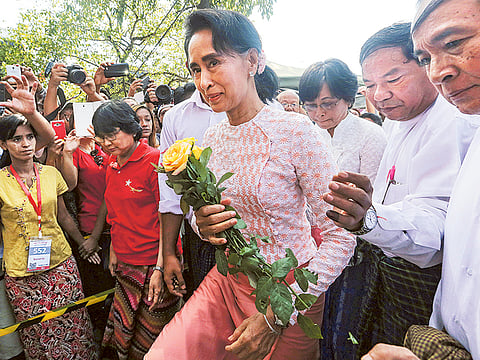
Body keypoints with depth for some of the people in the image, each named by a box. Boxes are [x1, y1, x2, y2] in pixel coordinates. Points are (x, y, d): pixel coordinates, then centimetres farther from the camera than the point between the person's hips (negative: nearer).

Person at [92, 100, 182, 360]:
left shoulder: (154, 159, -14)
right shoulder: (112, 166, 10)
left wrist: (160, 268, -19)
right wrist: (114, 252, 17)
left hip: (155, 263, -7)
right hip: (126, 265, 7)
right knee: (123, 332, 16)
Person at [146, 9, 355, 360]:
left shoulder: (295, 131, -19)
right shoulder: (213, 137, 0)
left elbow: (340, 237, -19)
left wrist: (276, 317, -20)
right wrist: (202, 224, -13)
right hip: (228, 280, 5)